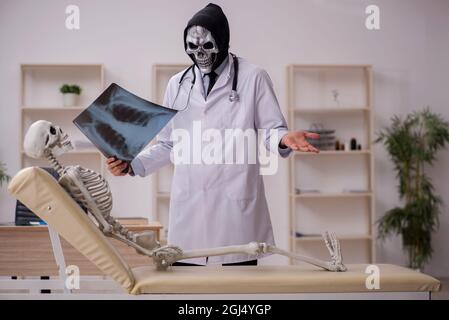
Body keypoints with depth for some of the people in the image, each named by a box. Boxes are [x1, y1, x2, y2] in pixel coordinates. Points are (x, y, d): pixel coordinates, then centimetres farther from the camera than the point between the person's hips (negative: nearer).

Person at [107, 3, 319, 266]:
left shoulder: (253, 78, 3)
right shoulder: (178, 84, 14)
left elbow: (270, 130, 3)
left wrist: (284, 139, -20)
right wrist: (131, 164, 6)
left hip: (236, 205, -3)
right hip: (189, 208, 3)